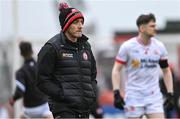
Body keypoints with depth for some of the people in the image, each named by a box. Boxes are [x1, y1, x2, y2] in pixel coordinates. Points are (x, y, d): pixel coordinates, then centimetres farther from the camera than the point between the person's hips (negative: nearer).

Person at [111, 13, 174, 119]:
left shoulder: (159, 47, 5)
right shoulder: (127, 46, -5)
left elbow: (166, 71, 14)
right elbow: (116, 70, -4)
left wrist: (170, 94, 8)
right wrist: (117, 93, -13)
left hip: (154, 96, 3)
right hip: (134, 97, -3)